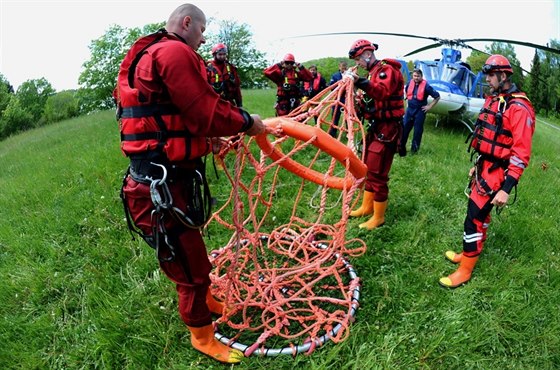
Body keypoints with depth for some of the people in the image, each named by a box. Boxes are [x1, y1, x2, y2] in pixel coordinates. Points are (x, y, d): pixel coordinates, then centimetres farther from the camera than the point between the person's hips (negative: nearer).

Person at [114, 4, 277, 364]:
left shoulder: (149, 55, 19)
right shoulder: (173, 51, -14)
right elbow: (208, 110, -19)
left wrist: (205, 138, 20)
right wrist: (247, 122, -3)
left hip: (162, 179, 11)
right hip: (161, 188, -11)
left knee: (192, 254, 28)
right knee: (193, 266, 7)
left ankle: (207, 301, 52)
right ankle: (202, 337, 30)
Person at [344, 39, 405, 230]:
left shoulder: (387, 70, -13)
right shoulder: (373, 72, 17)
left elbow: (382, 92, -34)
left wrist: (359, 82, -47)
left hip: (387, 128, -10)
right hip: (376, 127, 10)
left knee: (377, 173, -7)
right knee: (368, 169, 17)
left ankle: (378, 217, 6)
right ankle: (367, 207, 32)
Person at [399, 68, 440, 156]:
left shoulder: (426, 86, -12)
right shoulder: (410, 83, 1)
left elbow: (437, 96, -6)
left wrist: (429, 106, -7)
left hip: (420, 111, -4)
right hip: (409, 109, 4)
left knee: (418, 130, 3)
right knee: (404, 128, 5)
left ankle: (414, 149, 14)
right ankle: (401, 147, 15)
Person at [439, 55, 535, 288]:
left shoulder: (519, 108, -18)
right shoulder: (493, 100, 11)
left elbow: (521, 153, -21)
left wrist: (506, 188, -23)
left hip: (496, 174, -8)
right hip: (484, 168, 8)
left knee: (474, 219, -5)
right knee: (480, 214, 19)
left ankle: (464, 271, 8)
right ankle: (469, 253, 34)